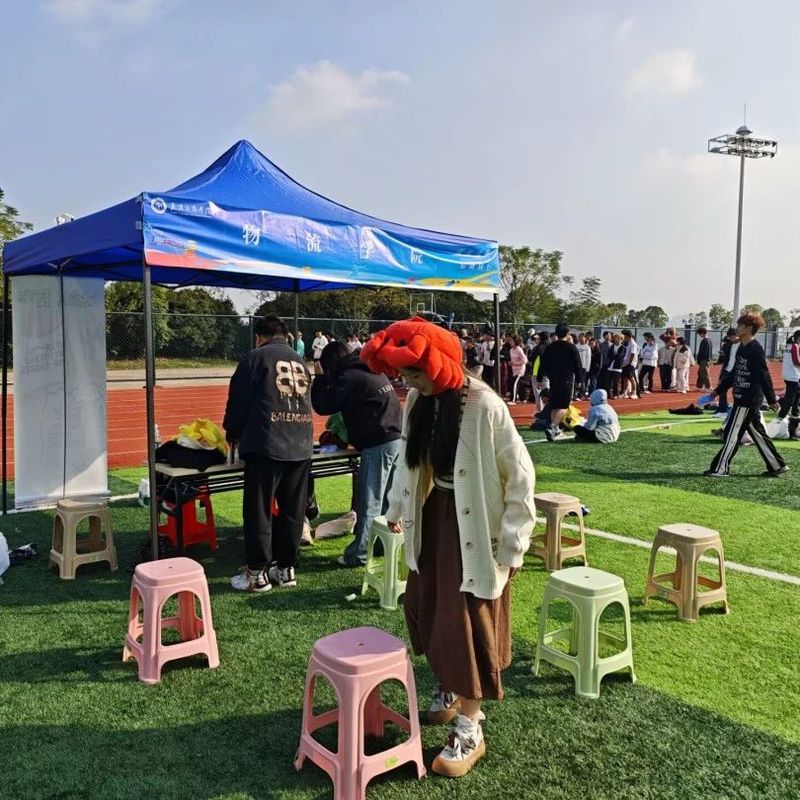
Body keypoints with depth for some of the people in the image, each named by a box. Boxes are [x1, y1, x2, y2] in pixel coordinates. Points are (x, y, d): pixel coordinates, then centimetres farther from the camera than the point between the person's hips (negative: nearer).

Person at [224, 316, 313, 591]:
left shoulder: (255, 357, 2)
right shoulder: (300, 362, 18)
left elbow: (238, 401, 1)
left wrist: (232, 434, 16)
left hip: (265, 446, -5)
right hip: (300, 447, 6)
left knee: (258, 511, 3)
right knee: (292, 512, 12)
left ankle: (257, 573, 8)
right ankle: (286, 568, 21)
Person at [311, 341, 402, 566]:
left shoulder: (349, 377, -10)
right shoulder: (373, 371, 17)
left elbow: (322, 406, -6)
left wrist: (320, 378, 7)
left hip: (378, 444, -9)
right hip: (397, 439, 9)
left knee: (369, 501, -2)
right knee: (387, 497, 17)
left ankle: (359, 553, 5)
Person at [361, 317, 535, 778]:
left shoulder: (484, 406, -24)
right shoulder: (419, 402, -2)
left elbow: (520, 475, -18)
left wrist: (513, 543, -15)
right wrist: (398, 507, 22)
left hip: (473, 525, -7)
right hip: (432, 516, 7)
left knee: (468, 622, 0)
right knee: (427, 611, 16)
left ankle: (470, 730, 17)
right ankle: (450, 689, 41)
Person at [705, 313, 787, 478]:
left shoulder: (755, 349, -15)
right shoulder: (742, 347, 13)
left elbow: (764, 376, -18)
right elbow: (734, 373, 20)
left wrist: (771, 400, -18)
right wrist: (718, 390, 19)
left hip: (748, 400, -9)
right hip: (743, 398, 9)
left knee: (732, 433, -4)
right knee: (757, 433, 15)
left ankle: (720, 469, 2)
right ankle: (777, 466, 24)